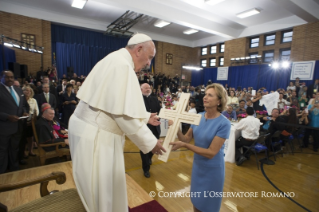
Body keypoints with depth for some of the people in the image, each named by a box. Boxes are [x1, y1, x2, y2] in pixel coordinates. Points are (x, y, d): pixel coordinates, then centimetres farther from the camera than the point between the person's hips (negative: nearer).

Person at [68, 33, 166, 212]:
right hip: (96, 136, -10)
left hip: (92, 131, 10)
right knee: (103, 189, 10)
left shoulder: (116, 61, 13)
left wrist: (145, 117, 15)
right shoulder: (122, 65, -19)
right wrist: (150, 142, -13)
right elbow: (124, 114, -23)